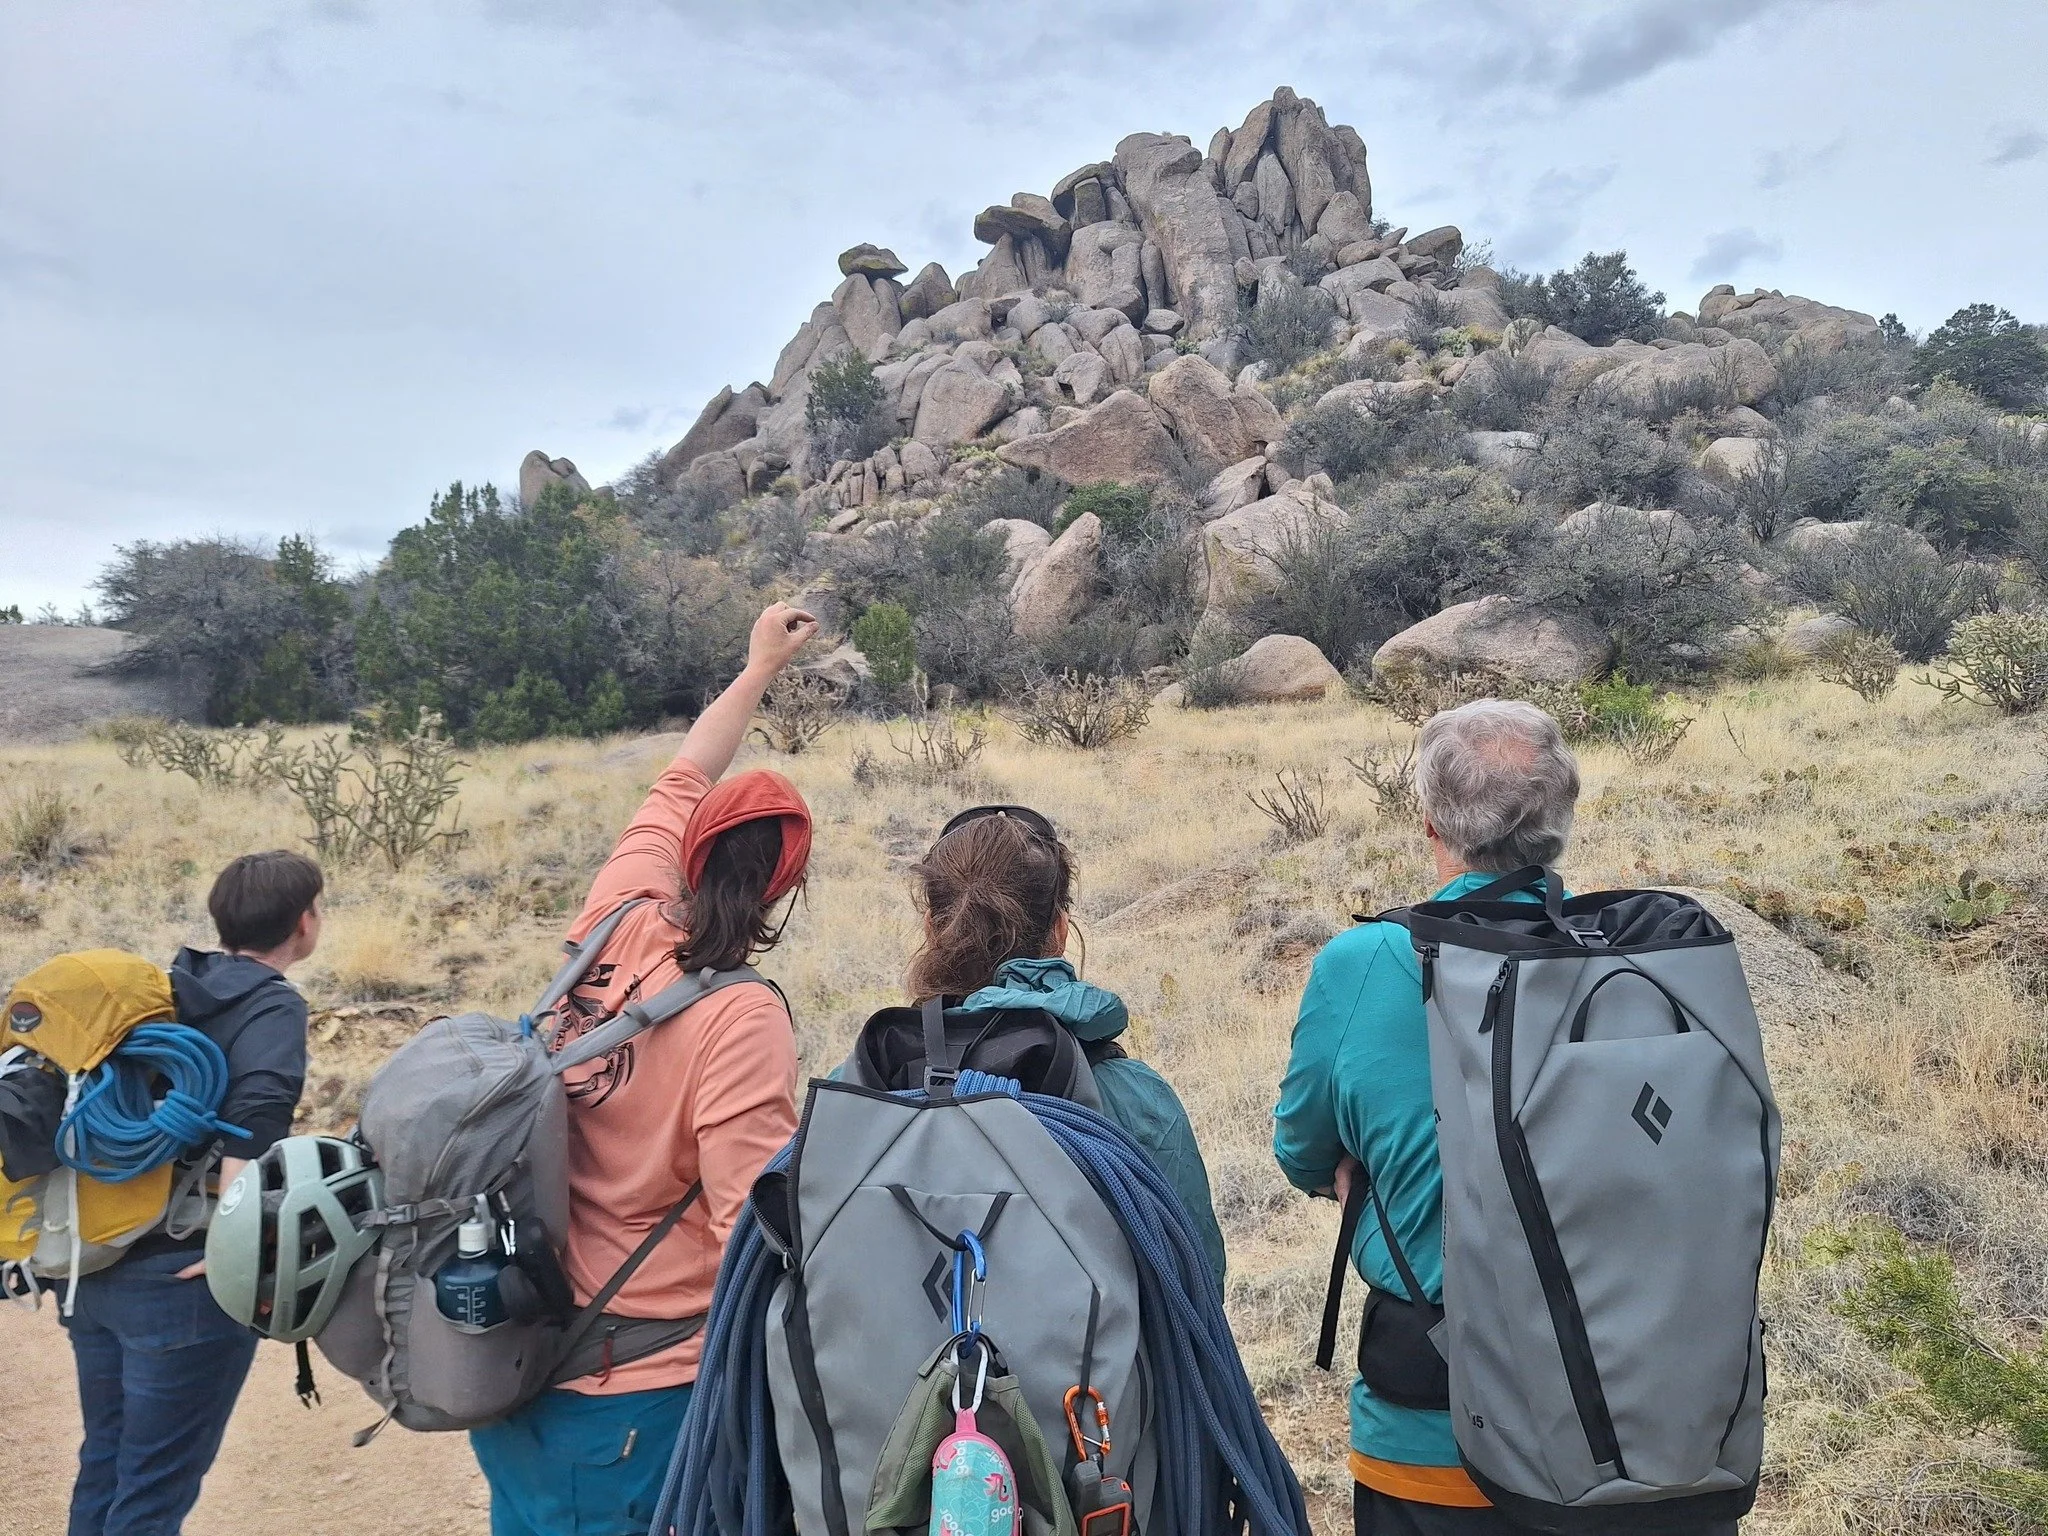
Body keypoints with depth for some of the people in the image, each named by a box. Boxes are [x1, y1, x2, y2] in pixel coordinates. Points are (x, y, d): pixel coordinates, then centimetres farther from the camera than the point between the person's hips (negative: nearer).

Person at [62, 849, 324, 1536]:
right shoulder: (272, 1004, -12)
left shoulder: (162, 989, 9)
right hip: (180, 1283, -7)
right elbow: (254, 1122, -28)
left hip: (95, 1267, 7)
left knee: (104, 1467, 22)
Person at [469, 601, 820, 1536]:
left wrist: (761, 668, 24)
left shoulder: (613, 927, -4)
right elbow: (755, 1230, -25)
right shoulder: (741, 1016, -24)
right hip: (642, 1404, -6)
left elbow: (682, 784, 12)